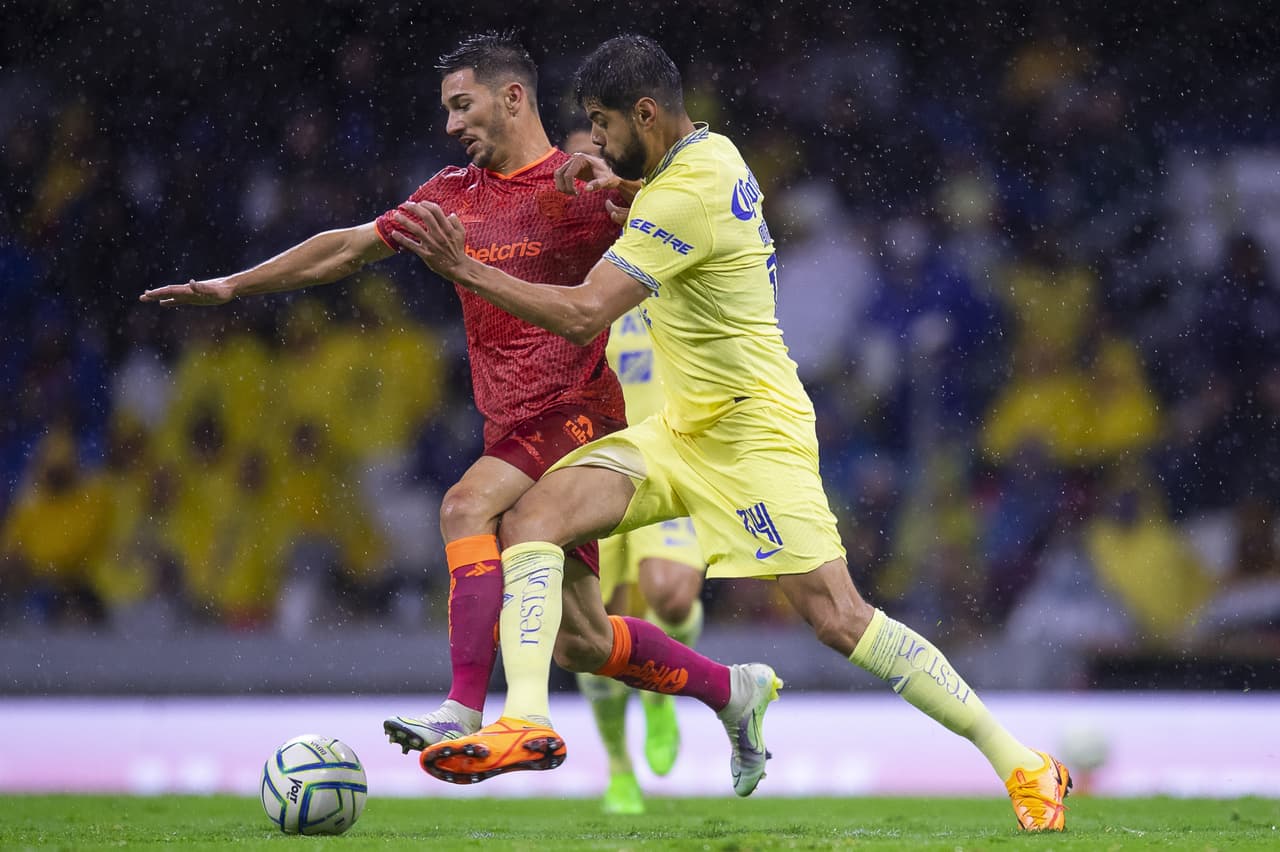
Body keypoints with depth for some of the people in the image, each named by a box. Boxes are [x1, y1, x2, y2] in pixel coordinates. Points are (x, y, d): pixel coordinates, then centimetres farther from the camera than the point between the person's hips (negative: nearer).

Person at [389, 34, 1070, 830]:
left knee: (838, 619, -13)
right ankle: (525, 717, -17)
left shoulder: (684, 197, -22)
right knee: (535, 512, -9)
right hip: (684, 429, 10)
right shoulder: (715, 152, 7)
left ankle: (1024, 767, -5)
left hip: (753, 433, -10)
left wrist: (464, 268, -22)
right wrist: (616, 178, 16)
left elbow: (582, 314, -27)